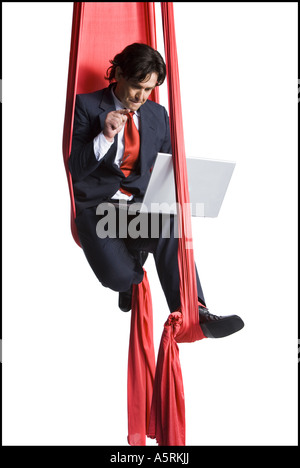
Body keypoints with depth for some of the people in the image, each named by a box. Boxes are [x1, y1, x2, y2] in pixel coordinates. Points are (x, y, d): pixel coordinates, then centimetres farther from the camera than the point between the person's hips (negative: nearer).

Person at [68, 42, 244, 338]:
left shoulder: (158, 114, 12)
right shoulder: (86, 106, -1)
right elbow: (75, 169, -5)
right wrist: (105, 136, -22)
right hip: (96, 208, -2)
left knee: (170, 226, -34)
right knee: (119, 275, -28)